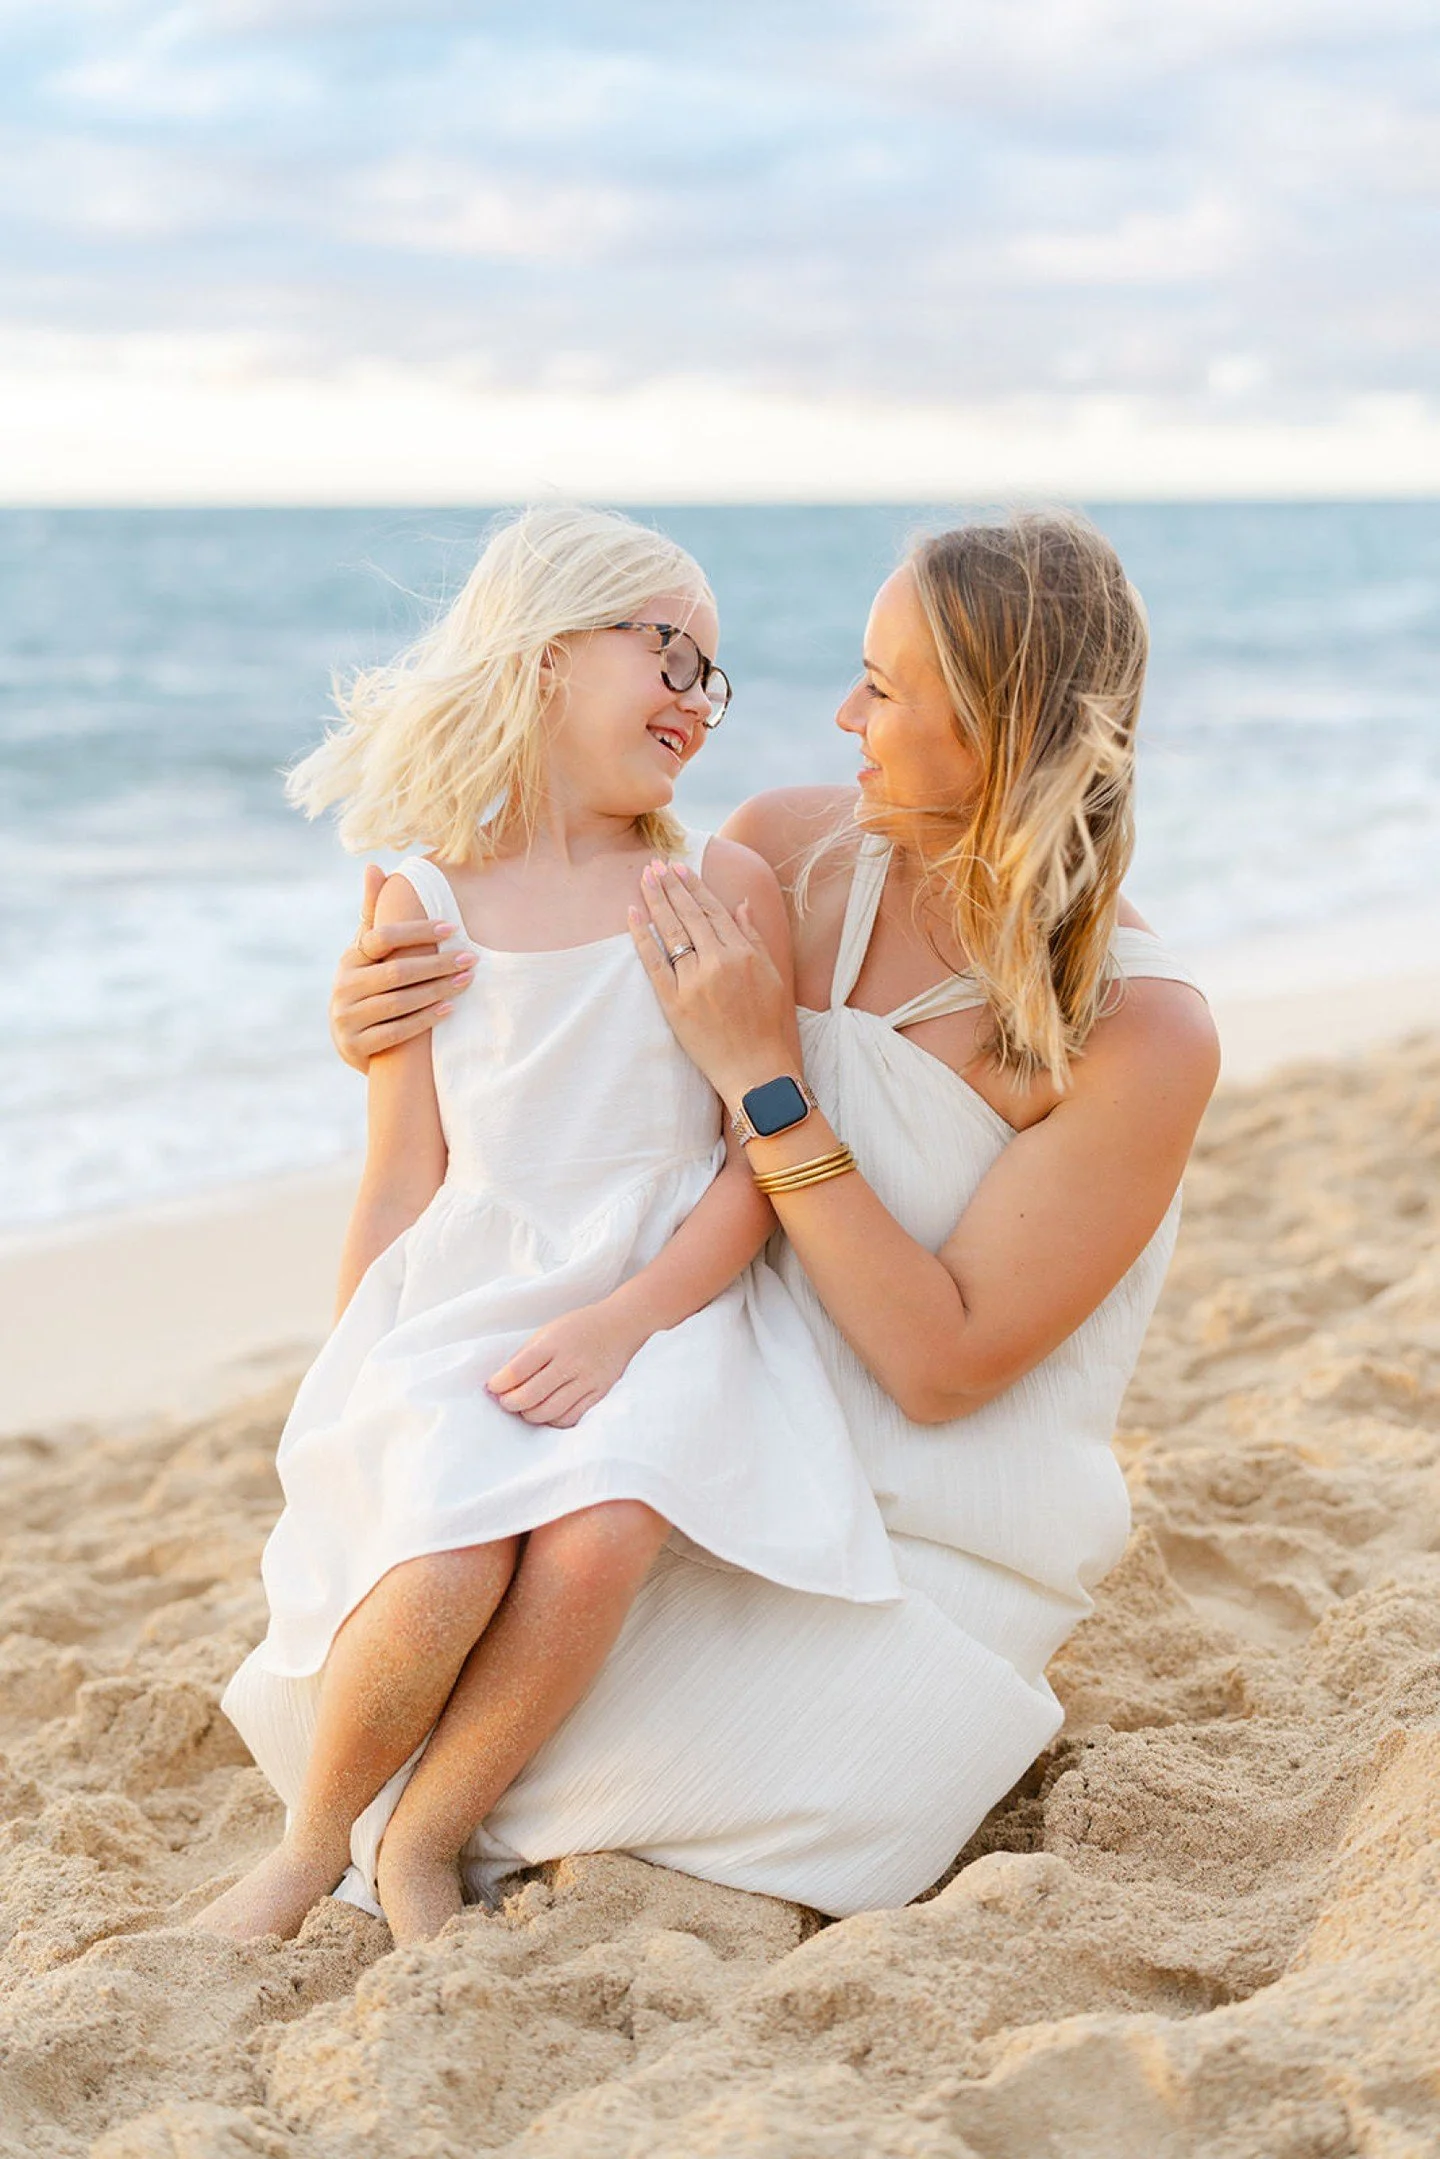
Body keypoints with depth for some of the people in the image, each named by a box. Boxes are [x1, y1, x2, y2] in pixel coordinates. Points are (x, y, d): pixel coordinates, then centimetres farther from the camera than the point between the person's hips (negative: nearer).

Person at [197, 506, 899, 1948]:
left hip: (663, 1303, 0)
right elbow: (402, 1186, 7)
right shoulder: (423, 910, 4)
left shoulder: (724, 889, 3)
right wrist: (341, 1410, 4)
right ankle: (312, 1843, 4)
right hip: (462, 1306, 0)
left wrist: (624, 1322, -15)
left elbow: (766, 1162, -1)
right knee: (446, 1568, -28)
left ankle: (422, 1844, -4)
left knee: (598, 1535, -31)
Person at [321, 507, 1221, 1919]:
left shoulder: (1144, 1034, -20)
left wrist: (764, 1077, -26)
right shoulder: (784, 851, -6)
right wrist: (392, 1019, -11)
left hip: (929, 1543, -4)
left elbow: (942, 1364, -21)